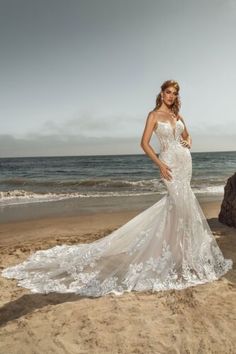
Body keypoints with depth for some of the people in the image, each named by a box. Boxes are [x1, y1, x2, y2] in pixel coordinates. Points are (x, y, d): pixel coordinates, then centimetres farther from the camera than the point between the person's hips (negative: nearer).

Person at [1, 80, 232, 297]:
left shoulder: (177, 115, 15)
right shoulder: (154, 115, -5)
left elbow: (187, 136, 26)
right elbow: (144, 143, -10)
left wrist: (188, 143, 2)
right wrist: (160, 165, -16)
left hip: (185, 161, 7)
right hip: (170, 162, -7)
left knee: (178, 203, 10)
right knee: (183, 205, -7)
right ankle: (183, 255, 7)